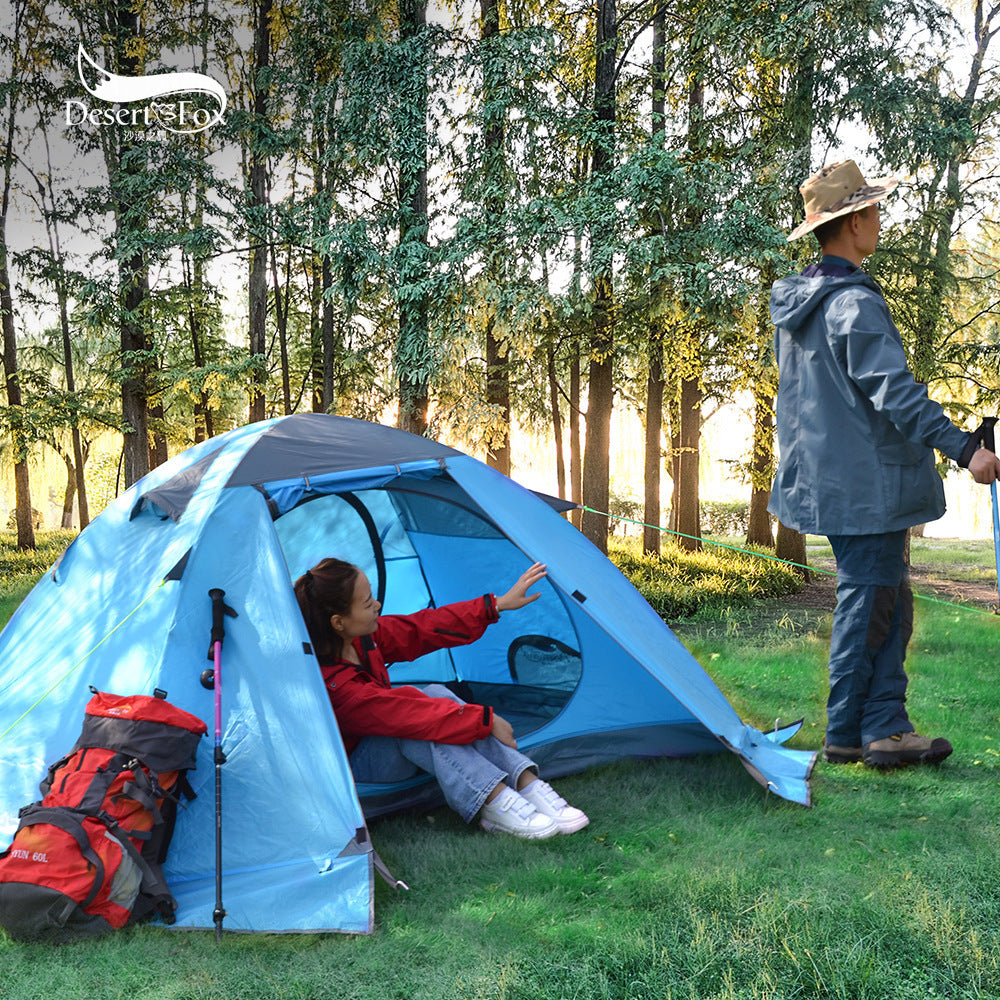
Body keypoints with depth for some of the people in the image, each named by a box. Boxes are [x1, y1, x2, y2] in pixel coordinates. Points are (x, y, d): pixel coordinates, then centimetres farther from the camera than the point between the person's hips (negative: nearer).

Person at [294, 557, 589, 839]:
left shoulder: (364, 635, -10)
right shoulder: (329, 685, -35)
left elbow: (422, 628, -2)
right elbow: (404, 713, -37)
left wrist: (498, 604, -4)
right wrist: (487, 720, -33)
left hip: (385, 739, 8)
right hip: (354, 764, -8)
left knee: (436, 695, -23)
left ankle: (528, 785, -30)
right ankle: (496, 806, -38)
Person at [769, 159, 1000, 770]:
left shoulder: (795, 301, 13)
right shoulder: (855, 304, -18)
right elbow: (894, 391, -25)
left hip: (827, 473, 10)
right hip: (867, 480, -10)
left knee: (888, 601, 13)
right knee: (868, 600, 0)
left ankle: (883, 725, 16)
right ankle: (849, 733, 9)